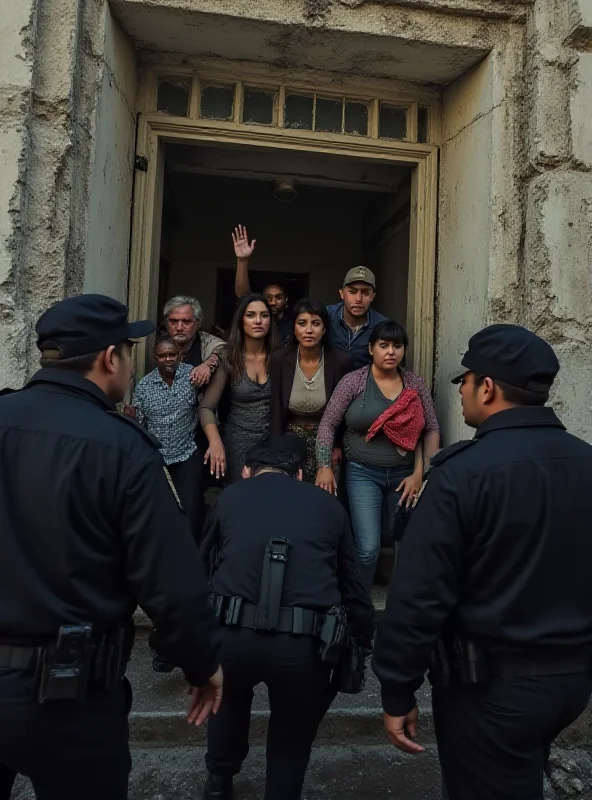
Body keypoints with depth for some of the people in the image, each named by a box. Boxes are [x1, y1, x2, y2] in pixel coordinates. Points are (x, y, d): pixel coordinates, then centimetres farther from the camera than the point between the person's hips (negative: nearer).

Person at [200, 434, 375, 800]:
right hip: (305, 645, -1)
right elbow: (354, 587, 21)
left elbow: (203, 567, 26)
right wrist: (367, 638, 39)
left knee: (229, 696, 36)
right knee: (293, 734, 29)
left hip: (233, 636, 2)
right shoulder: (328, 505, 16)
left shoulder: (230, 497, 15)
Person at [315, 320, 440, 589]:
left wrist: (419, 473, -6)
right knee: (368, 548, -9)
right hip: (364, 473, -3)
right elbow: (328, 424, -5)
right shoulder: (354, 381, -6)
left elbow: (432, 430, 2)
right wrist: (324, 466, -12)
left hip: (404, 473, 3)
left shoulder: (416, 384, 2)